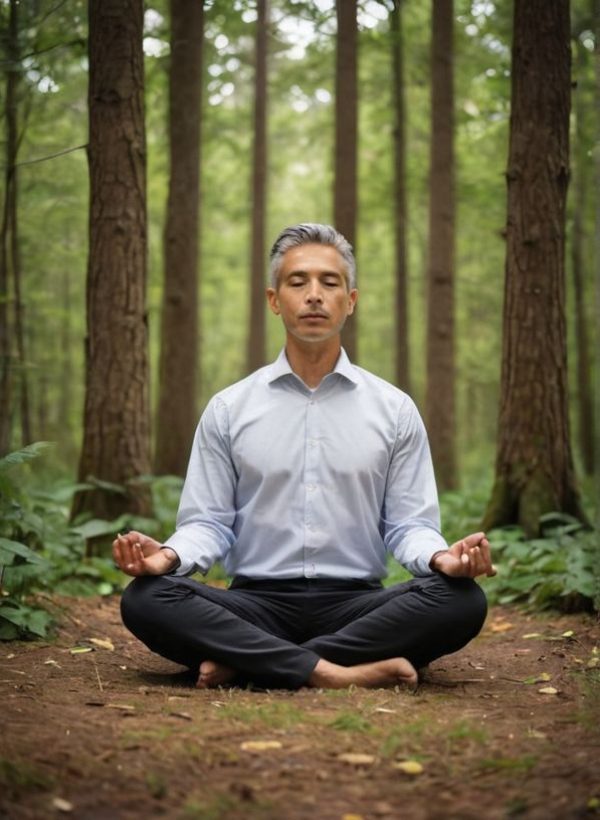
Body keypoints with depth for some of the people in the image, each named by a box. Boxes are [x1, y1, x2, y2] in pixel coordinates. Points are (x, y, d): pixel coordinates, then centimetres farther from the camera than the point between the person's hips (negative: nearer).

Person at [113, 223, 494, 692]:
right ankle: (333, 673, -31)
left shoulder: (395, 410, 8)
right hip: (257, 604, -1)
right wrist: (170, 556, -18)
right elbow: (208, 523, 5)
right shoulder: (228, 410, 8)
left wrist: (442, 558, -19)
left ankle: (243, 663, -26)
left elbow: (410, 524, 4)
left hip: (354, 604, 1)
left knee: (462, 600, -29)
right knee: (146, 599, -28)